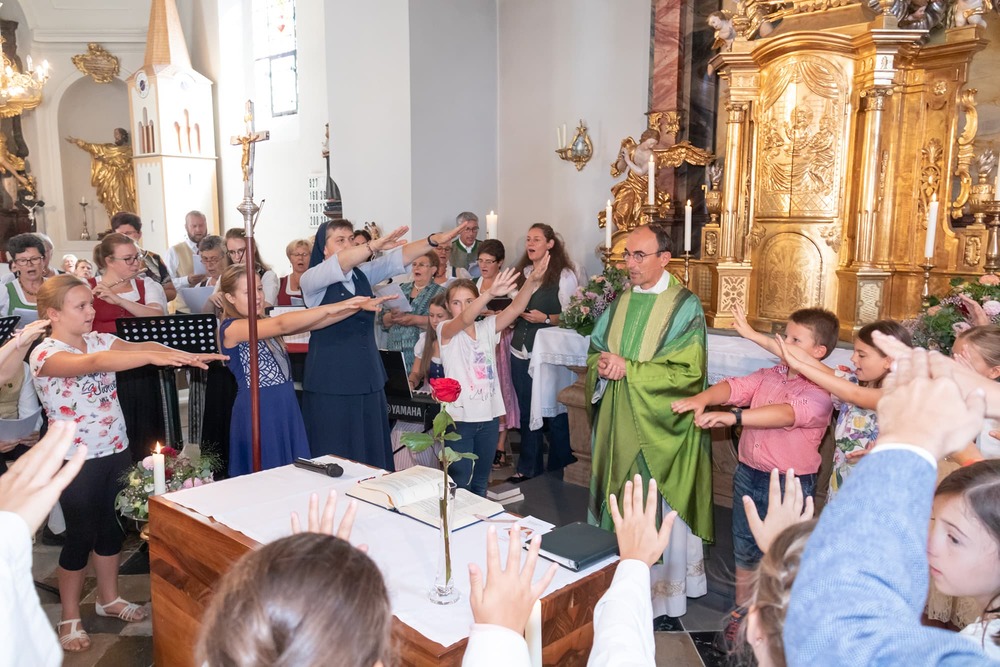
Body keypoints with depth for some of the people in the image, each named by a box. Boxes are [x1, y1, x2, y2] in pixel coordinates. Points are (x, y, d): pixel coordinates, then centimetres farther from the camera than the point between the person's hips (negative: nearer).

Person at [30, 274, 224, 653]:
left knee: (112, 526, 17)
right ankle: (70, 618, 25)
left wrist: (185, 355, -33)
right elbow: (92, 363, -37)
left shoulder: (99, 340, 2)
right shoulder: (44, 354, -17)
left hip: (115, 451, 6)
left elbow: (139, 346, -14)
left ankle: (108, 599, 36)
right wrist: (154, 358, -50)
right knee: (81, 536, 5)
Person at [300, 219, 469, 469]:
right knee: (336, 454, 2)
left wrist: (433, 240, -18)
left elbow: (397, 259, -4)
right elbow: (337, 265, -27)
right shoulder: (311, 279, -7)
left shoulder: (363, 273, 8)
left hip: (367, 375, 5)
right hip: (331, 380, -5)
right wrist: (376, 244, -40)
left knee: (372, 449, 10)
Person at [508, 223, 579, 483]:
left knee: (554, 413, 1)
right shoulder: (522, 273, 13)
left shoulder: (564, 275, -5)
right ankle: (528, 468, 28)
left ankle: (557, 470, 17)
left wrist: (546, 318, -21)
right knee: (527, 412, 15)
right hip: (521, 352, 6)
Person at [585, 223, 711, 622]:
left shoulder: (684, 307, -10)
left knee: (658, 510, 4)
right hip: (618, 425, 6)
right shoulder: (621, 303, 8)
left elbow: (688, 372, -17)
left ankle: (661, 594, 21)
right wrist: (604, 366, -9)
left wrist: (629, 369, -20)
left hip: (658, 429, -6)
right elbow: (595, 351, 14)